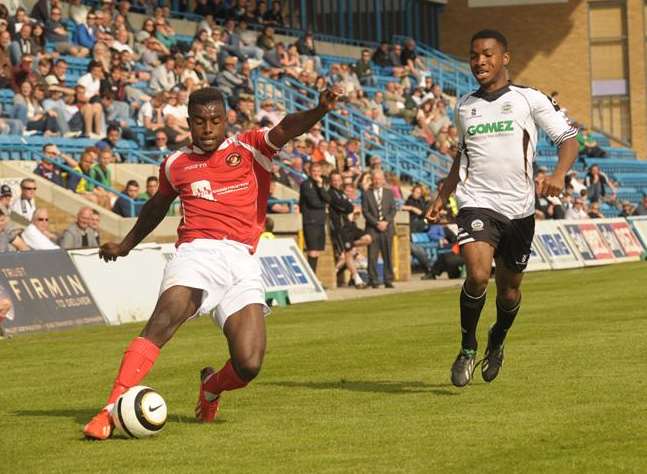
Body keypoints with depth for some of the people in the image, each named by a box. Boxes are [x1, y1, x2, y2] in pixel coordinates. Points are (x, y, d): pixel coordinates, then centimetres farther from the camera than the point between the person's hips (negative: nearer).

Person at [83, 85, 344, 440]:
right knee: (162, 322, -30)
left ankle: (212, 388, 25)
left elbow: (285, 130, -11)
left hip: (242, 263, 0)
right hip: (196, 252, 0)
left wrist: (320, 110, -31)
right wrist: (125, 245, 47)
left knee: (249, 366, -12)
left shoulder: (249, 149, 10)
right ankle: (112, 410, -33)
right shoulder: (176, 165, 17)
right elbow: (158, 206, 36)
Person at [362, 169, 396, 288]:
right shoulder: (366, 194, 5)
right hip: (372, 229, -2)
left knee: (388, 255, 2)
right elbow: (365, 212, -1)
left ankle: (388, 280, 6)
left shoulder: (389, 193, 12)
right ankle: (373, 281, -1)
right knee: (372, 256, -5)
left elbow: (393, 209, 7)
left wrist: (386, 221, -9)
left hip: (387, 228, 2)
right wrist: (376, 223, -11)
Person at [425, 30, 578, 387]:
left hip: (519, 208, 0)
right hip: (477, 204, 1)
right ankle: (467, 347, -2)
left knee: (509, 290, 10)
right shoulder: (464, 107, 12)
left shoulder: (529, 100, 1)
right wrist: (443, 195, 20)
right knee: (477, 275, -23)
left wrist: (558, 174, -18)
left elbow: (568, 139, 1)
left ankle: (497, 342, 42)